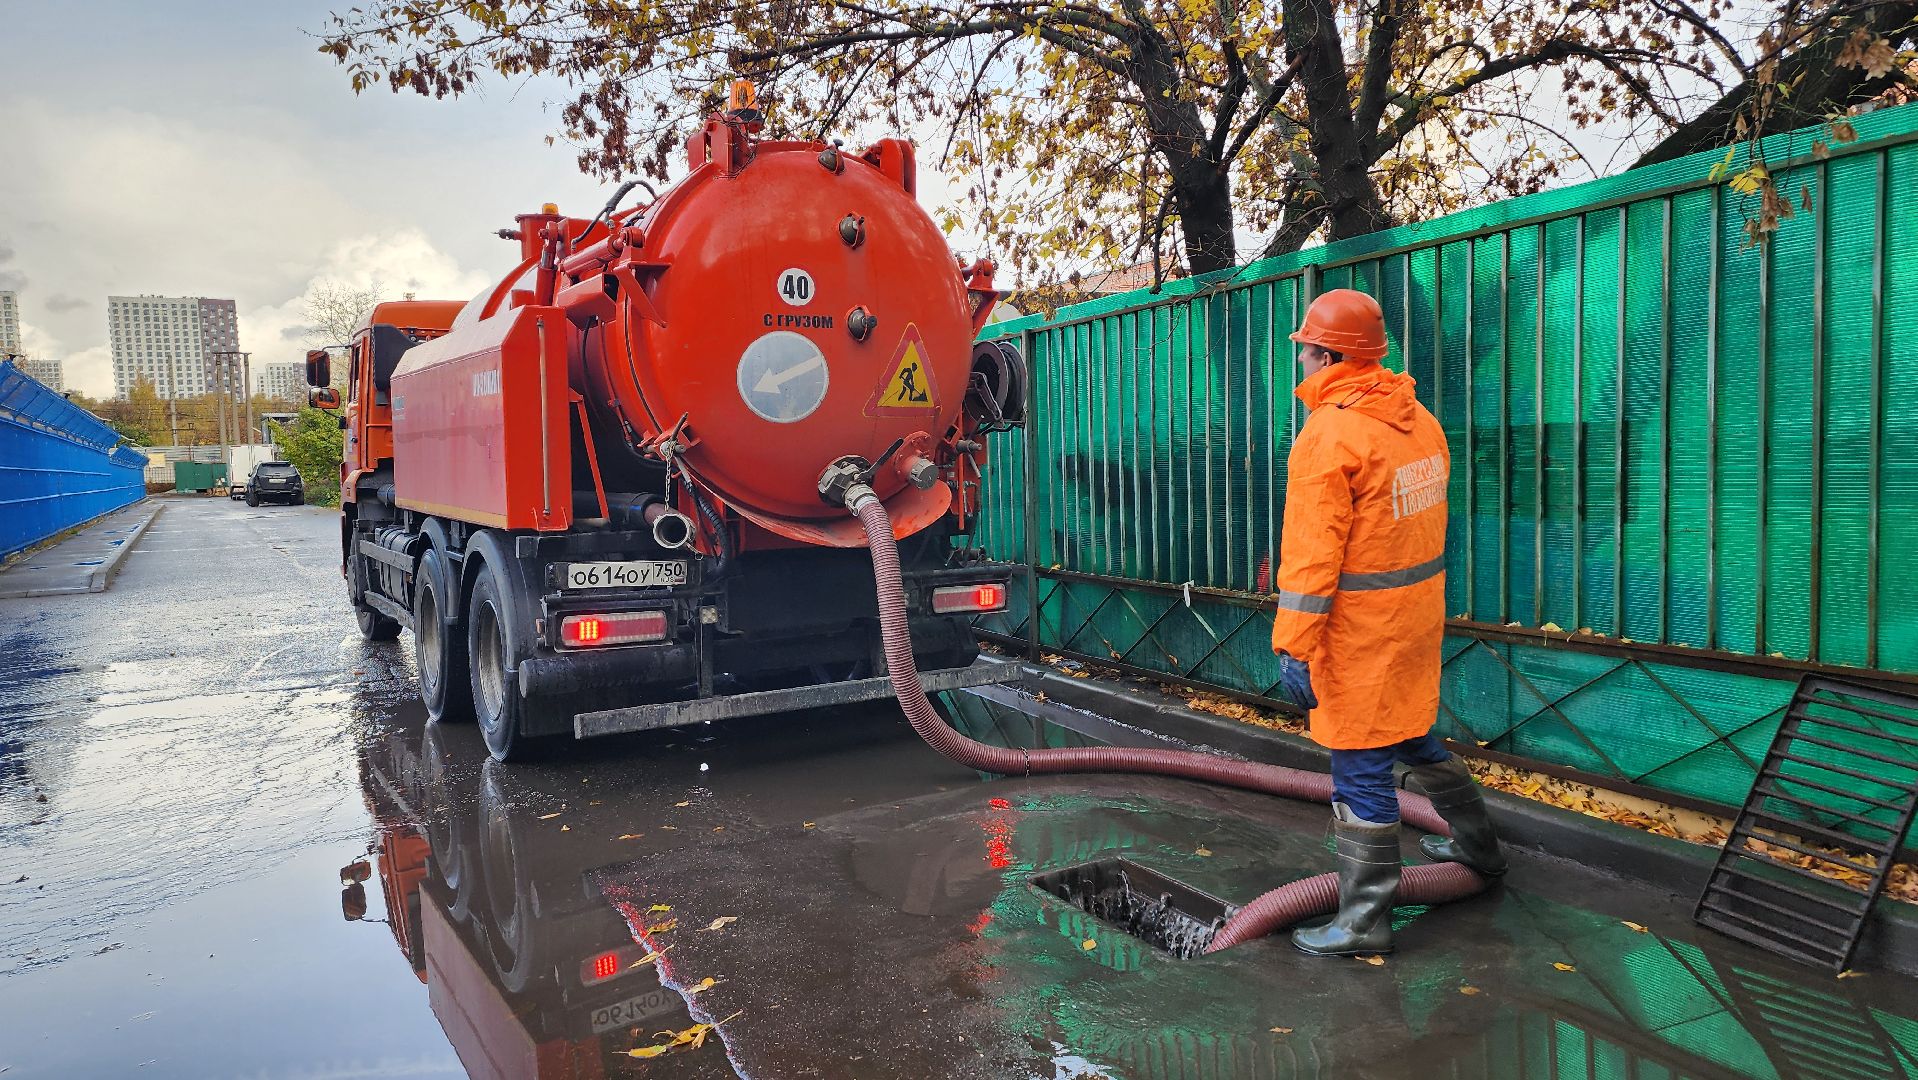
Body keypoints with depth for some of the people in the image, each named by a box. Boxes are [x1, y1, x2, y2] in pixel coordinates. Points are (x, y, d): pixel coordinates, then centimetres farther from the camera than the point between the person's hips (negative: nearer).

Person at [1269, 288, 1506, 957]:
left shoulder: (1329, 434, -19)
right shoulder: (1418, 419, 7)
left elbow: (1312, 556, -22)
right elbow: (1419, 520, 15)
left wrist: (1293, 650, -20)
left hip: (1361, 628, -9)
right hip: (1418, 611, 9)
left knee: (1361, 771, 1)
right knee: (1414, 735, 27)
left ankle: (1364, 922, 12)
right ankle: (1477, 846, 47)